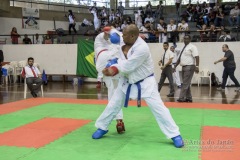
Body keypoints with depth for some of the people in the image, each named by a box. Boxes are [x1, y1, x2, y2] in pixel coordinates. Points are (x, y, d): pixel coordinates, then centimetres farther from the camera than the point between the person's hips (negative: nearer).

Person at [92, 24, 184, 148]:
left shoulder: (142, 48, -30)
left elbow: (128, 66, -30)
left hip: (145, 82, -6)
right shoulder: (124, 44, -7)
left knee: (158, 107, -6)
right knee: (113, 105, 12)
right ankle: (102, 127, 32)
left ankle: (175, 135, 5)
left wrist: (114, 67, -16)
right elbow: (121, 63, -2)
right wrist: (113, 69, -21)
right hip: (127, 81, 7)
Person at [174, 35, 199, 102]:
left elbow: (197, 57, -17)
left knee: (185, 83, -9)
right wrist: (175, 66, 17)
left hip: (189, 67, -9)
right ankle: (188, 98, 17)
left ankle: (181, 98, -8)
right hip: (184, 67, 9)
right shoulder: (183, 48, 18)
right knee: (186, 84, 11)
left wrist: (197, 66, -27)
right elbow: (180, 58, 22)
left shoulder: (192, 47, -7)